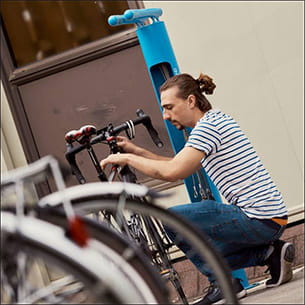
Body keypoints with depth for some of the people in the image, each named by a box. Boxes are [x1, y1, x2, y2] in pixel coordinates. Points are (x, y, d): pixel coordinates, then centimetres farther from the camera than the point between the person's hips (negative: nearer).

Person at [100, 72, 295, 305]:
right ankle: (270, 253, 11)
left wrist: (127, 158, -10)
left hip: (259, 220, -10)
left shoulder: (208, 125, -14)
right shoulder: (216, 121, 17)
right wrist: (137, 151, 17)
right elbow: (181, 167, 23)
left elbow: (171, 172, -23)